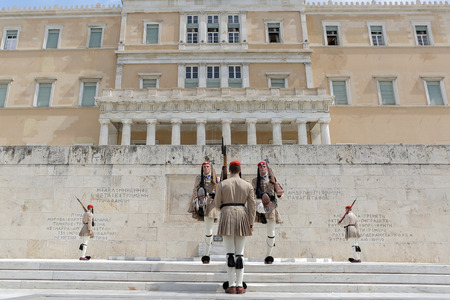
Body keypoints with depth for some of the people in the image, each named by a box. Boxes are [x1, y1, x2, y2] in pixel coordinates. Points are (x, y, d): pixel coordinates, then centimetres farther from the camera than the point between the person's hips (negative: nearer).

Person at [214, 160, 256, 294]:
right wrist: (251, 223, 5)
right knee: (240, 253, 7)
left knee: (230, 252, 2)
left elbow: (217, 203, 4)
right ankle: (240, 286, 8)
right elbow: (252, 205, 1)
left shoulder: (222, 184, 0)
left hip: (227, 216, -1)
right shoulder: (248, 185, 4)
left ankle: (231, 285, 2)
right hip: (242, 216, 2)